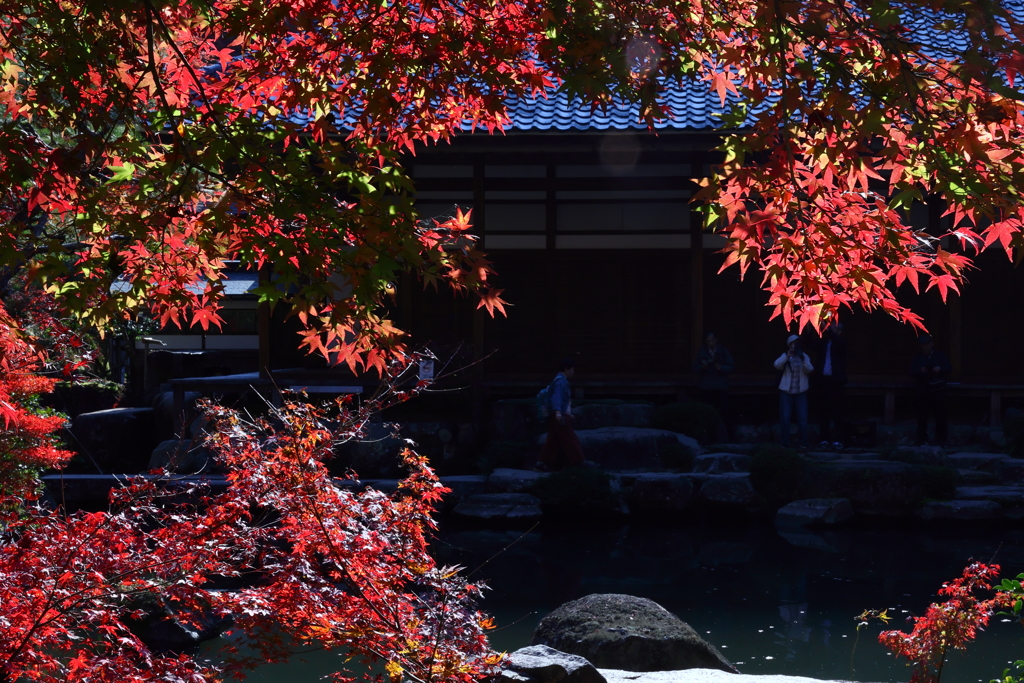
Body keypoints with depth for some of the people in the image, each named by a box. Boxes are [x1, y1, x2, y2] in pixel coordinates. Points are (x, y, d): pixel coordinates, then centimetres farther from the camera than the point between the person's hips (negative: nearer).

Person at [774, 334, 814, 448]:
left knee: (802, 418, 0)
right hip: (786, 391, -1)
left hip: (800, 392, 1)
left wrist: (803, 360, -24)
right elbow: (777, 365, -18)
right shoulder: (785, 356, 1)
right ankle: (784, 443, 6)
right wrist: (787, 356, -30)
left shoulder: (805, 356, 6)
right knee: (785, 418, -1)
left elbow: (809, 370, -9)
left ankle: (804, 442, 7)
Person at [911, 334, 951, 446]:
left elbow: (949, 368, 1)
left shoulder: (939, 355, 5)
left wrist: (940, 369, -19)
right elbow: (912, 371, 0)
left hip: (938, 391, -1)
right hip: (923, 391, 1)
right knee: (922, 416, -2)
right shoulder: (918, 358, 7)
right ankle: (922, 440, 4)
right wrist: (920, 371, -21)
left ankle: (941, 440, 6)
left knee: (940, 416, -1)